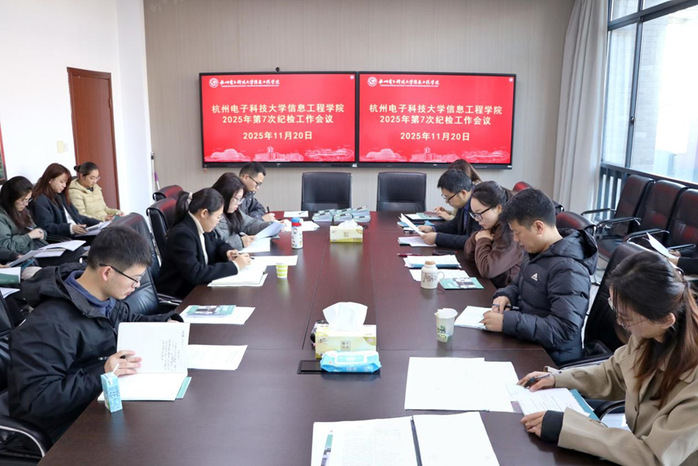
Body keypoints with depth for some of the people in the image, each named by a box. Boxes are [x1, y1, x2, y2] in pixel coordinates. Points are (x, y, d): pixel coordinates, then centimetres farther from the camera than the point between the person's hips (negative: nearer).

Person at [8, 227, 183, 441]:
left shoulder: (104, 297, -2)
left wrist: (166, 322, 4)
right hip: (71, 426, -8)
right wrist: (100, 375, -33)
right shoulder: (51, 325, -28)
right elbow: (35, 397, -28)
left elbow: (128, 321, 20)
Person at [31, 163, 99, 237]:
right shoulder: (41, 200, -2)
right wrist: (71, 228, -28)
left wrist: (98, 223, 12)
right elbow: (47, 227, -13)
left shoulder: (61, 196, 25)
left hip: (79, 232, 8)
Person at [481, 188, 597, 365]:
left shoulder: (568, 269, -24)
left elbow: (563, 330, -30)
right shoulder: (537, 251, 3)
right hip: (528, 344, 8)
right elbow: (519, 284, 21)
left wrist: (507, 322, -31)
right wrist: (506, 295, -2)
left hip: (551, 358, -8)